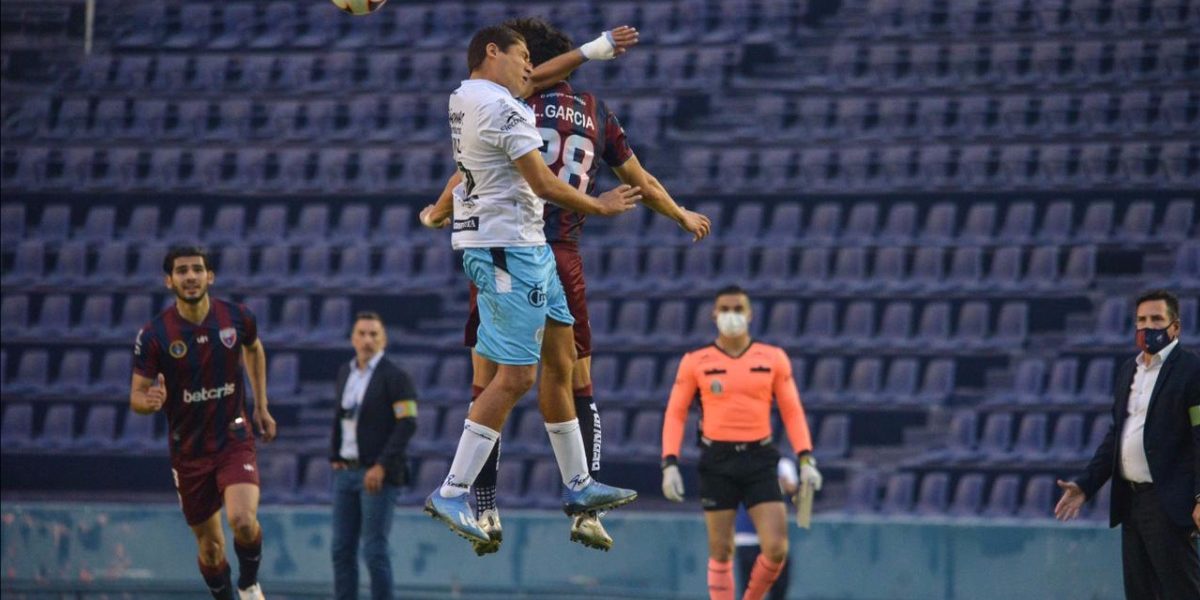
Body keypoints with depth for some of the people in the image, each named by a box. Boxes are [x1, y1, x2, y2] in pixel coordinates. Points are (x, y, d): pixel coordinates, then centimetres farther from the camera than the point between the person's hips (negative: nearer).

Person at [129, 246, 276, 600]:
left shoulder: (237, 318, -6)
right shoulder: (154, 335, -12)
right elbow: (136, 397, -8)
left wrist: (261, 406, 17)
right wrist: (151, 401, -32)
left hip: (234, 441, 0)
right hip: (188, 451, 0)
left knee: (243, 521, -23)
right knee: (210, 546, 8)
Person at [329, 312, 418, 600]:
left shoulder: (395, 377, -8)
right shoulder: (345, 372, 13)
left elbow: (407, 424, -14)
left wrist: (381, 466, -19)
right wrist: (335, 458, 13)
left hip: (378, 475, -7)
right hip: (345, 471, 7)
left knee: (374, 551, -8)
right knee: (342, 549, 5)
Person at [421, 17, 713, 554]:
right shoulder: (595, 112, 14)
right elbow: (641, 182, 23)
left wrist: (438, 214, 16)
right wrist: (684, 217, 40)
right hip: (562, 260, 3)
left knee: (487, 390, 3)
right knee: (579, 392, 12)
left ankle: (485, 509, -2)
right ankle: (585, 508, 5)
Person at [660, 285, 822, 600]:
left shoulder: (773, 359, 5)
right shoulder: (696, 362, 2)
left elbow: (792, 411, 7)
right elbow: (675, 413, 4)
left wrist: (806, 459, -3)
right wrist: (670, 463, -6)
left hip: (760, 459, 1)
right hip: (717, 460, -1)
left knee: (776, 549, -8)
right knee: (721, 552, 2)